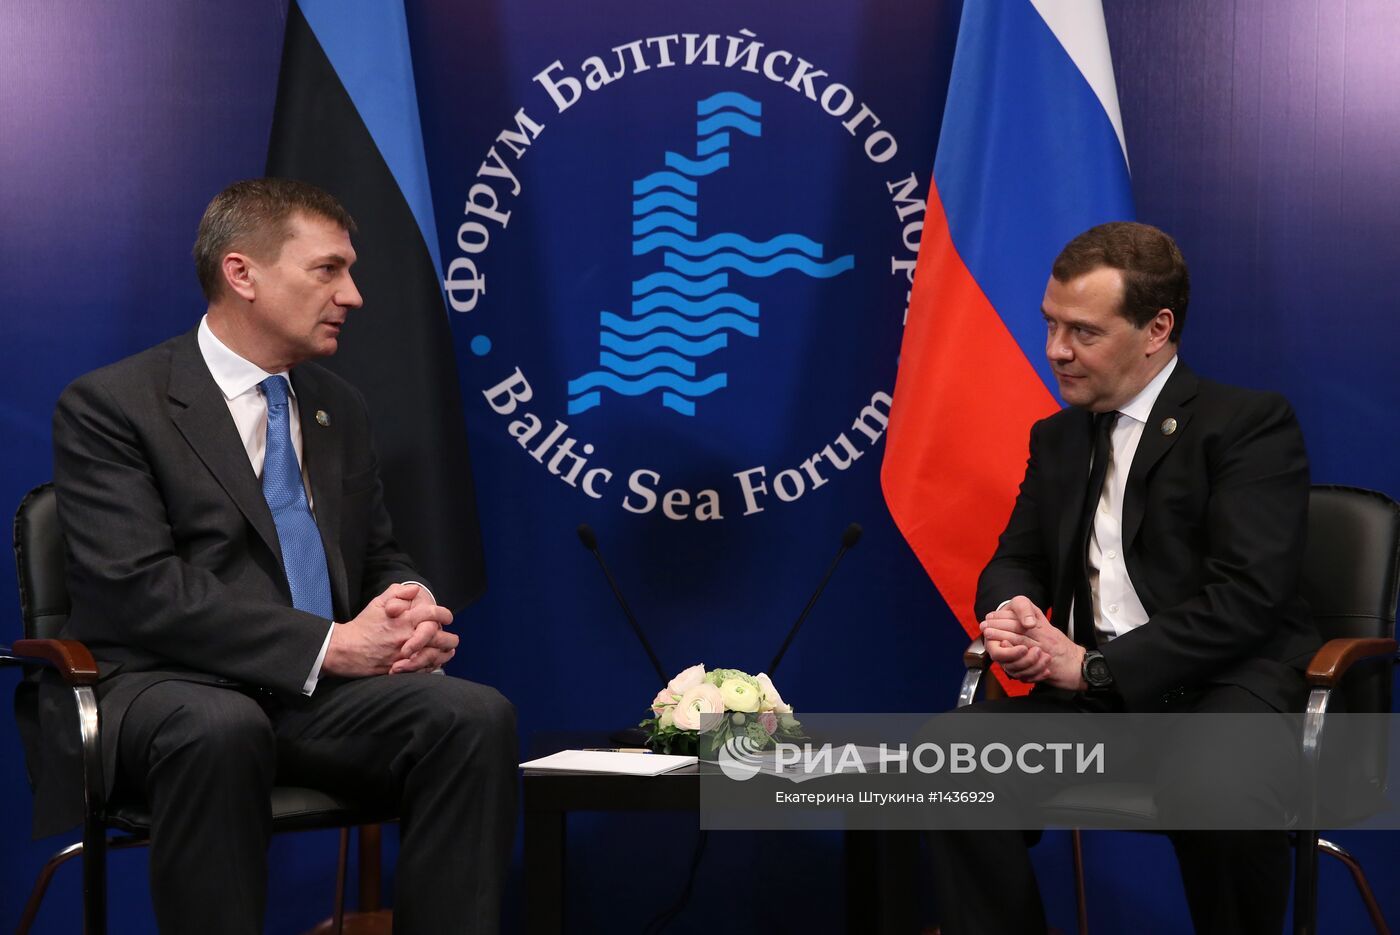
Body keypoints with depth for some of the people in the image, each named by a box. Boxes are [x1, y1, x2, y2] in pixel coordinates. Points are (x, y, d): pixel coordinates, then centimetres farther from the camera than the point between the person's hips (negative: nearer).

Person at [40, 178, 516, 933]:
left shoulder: (338, 408, 17)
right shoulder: (108, 405, -4)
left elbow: (381, 560, 22)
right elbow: (143, 593, -15)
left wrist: (412, 615, -4)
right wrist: (330, 645, -20)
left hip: (320, 696, 5)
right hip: (166, 691, -5)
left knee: (474, 715, -24)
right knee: (221, 729, -40)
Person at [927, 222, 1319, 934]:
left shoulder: (1252, 422, -3)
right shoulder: (1057, 439, 19)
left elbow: (1247, 596, -13)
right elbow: (1013, 563, 21)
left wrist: (1095, 666, -16)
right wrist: (1012, 612, -5)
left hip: (1220, 685, -5)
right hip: (1088, 690, 6)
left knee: (1217, 799, -38)